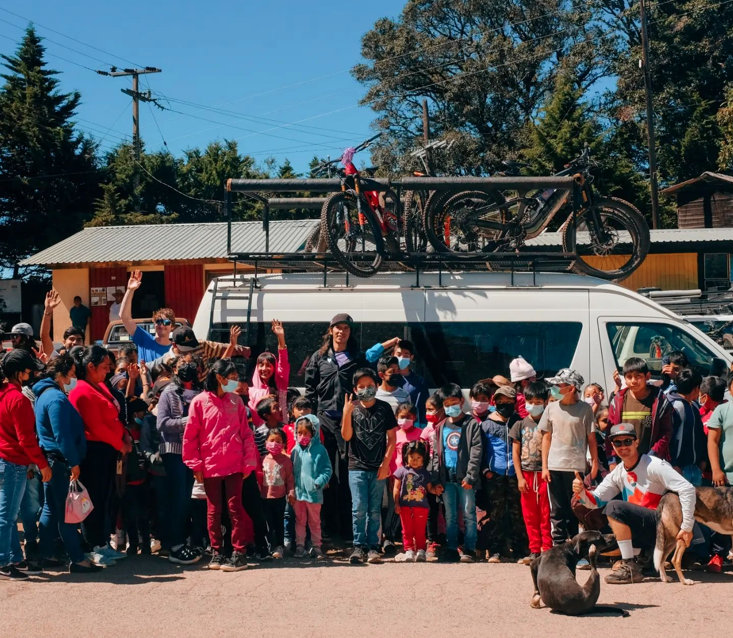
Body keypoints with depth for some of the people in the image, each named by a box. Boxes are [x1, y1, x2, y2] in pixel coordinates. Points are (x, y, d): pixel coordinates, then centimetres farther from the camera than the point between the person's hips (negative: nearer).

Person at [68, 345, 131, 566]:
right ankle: (94, 548, 5)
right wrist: (120, 444, -10)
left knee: (103, 499, 14)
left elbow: (114, 416, 18)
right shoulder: (83, 392, -17)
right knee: (94, 501, -2)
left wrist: (125, 437, 2)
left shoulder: (100, 387, 14)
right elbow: (96, 427, -19)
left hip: (108, 450, 10)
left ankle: (103, 545, 21)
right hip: (94, 451, -10)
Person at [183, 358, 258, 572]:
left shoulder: (236, 401, 5)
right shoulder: (200, 402, -2)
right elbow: (190, 436, -1)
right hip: (210, 465, -1)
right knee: (213, 510, 8)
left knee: (235, 508, -1)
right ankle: (216, 552, 17)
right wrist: (195, 464, -4)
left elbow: (245, 433, 6)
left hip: (234, 464, 1)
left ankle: (239, 553, 3)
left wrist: (248, 461, 1)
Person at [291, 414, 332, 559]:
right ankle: (299, 545, 20)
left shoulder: (319, 450, -9)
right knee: (299, 520, 12)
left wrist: (318, 483, -20)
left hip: (314, 493, -3)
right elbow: (291, 470, 9)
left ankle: (316, 546, 19)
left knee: (314, 521, 10)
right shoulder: (295, 450, 2)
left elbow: (327, 470, -8)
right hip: (297, 492, 3)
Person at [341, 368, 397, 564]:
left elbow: (392, 437, 3)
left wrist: (386, 463, -4)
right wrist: (346, 413, -19)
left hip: (378, 467, 0)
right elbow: (346, 436, -5)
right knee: (359, 509, -6)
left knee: (375, 510, 4)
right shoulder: (353, 408, 3)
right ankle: (359, 546, 1)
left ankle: (373, 547, 8)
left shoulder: (384, 408, 2)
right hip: (357, 467, 0)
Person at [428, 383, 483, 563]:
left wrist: (470, 476, -14)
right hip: (447, 477, 4)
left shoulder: (472, 424, -1)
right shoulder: (440, 428, 12)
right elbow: (435, 454, 11)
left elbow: (476, 452, -6)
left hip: (465, 478, -4)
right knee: (450, 516, 8)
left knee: (469, 514, -1)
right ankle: (452, 549, 13)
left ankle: (469, 550, 1)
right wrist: (436, 480, 3)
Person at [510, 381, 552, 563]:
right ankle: (534, 550, 11)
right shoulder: (520, 425, 7)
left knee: (546, 515, -1)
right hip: (526, 474, 2)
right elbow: (515, 453, 7)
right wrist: (520, 477, 0)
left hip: (544, 473, -2)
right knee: (530, 515, 5)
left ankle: (547, 550, 3)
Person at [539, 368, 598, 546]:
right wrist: (544, 466, 5)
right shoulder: (552, 408, 6)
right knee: (557, 510, 4)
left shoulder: (584, 408, -2)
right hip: (554, 466, 3)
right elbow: (546, 438, 9)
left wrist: (595, 463, -1)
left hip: (576, 466, -3)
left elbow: (591, 438, 1)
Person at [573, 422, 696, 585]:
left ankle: (630, 568, -20)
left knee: (615, 507, -24)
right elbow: (596, 501, 9)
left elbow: (687, 489, -20)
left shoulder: (653, 465, -13)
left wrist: (687, 527, -22)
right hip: (643, 530, 8)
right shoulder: (618, 473, 8)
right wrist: (581, 491, -14)